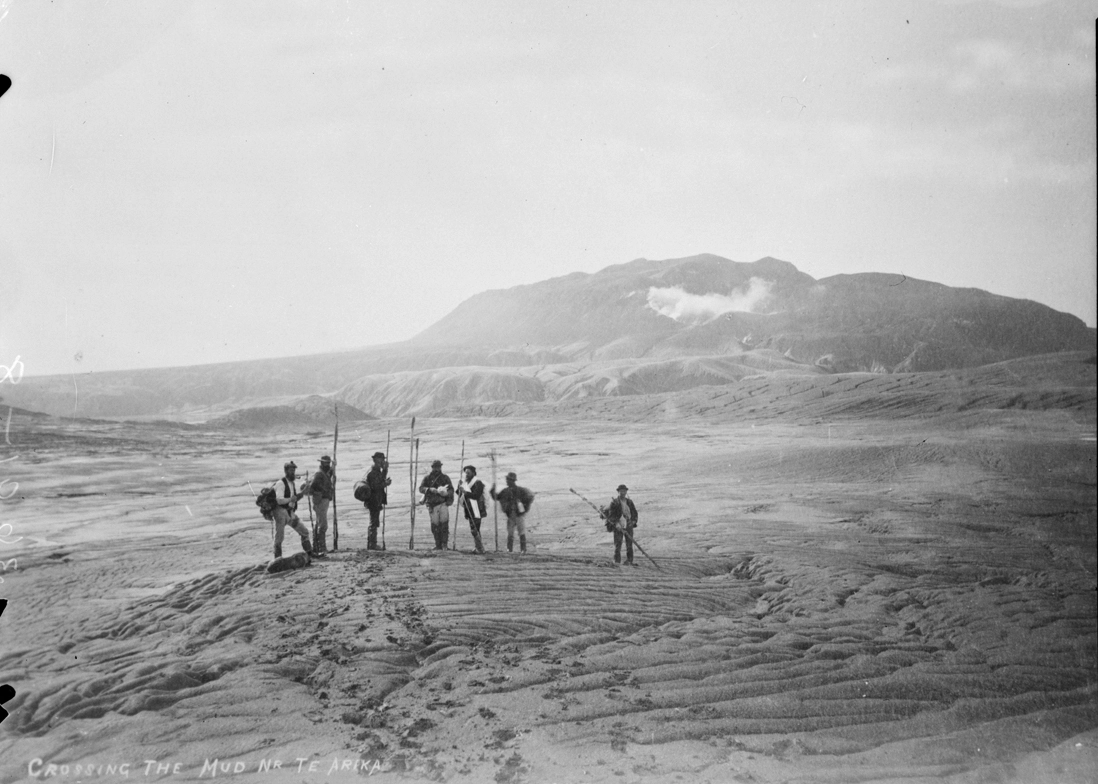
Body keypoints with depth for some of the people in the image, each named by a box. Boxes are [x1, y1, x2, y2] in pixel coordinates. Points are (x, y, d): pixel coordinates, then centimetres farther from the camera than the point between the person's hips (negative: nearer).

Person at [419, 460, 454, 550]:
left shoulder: (445, 478, 10)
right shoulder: (427, 478, 9)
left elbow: (451, 490, 5)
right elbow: (421, 488, -2)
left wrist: (446, 492, -17)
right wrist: (430, 489, -19)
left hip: (443, 503, -1)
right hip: (432, 505, 1)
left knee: (444, 524, -12)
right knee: (435, 526, 2)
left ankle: (444, 544, -5)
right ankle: (438, 545, 11)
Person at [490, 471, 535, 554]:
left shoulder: (520, 490, -8)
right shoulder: (505, 491, 4)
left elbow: (531, 496, -2)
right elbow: (496, 497, 12)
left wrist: (526, 507, -3)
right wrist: (493, 490, -4)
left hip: (520, 515, -3)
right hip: (510, 515, 3)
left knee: (522, 533, 2)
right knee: (510, 533, 2)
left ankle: (523, 549, 9)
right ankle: (509, 549, 7)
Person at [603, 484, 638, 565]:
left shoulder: (630, 502, 10)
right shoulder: (614, 502, -3)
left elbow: (634, 513, 18)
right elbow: (611, 515, -7)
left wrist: (633, 521, 0)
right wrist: (616, 523, -20)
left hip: (628, 526, 3)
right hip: (618, 526, -3)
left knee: (629, 545, 0)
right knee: (617, 544, -3)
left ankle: (629, 561, 6)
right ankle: (617, 562, 4)